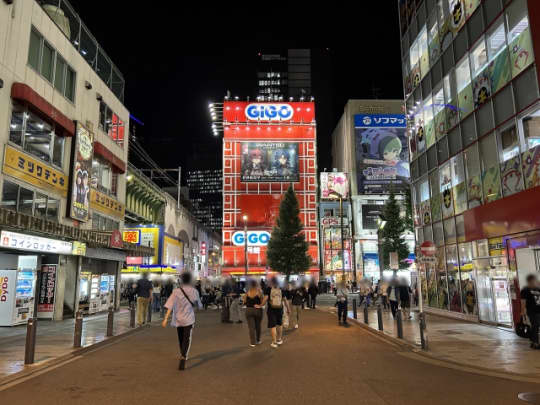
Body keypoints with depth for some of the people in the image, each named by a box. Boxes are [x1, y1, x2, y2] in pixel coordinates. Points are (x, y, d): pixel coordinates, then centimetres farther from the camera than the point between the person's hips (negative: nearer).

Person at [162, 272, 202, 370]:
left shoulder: (176, 291, -7)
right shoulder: (194, 291, -6)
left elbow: (170, 306, -14)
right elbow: (199, 305, 7)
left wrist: (166, 319, -15)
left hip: (178, 319, 2)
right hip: (189, 319, -2)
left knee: (181, 339, 20)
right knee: (187, 339, -3)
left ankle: (183, 356, 39)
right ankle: (183, 357, -24)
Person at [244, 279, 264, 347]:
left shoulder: (247, 293, -5)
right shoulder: (259, 292, -8)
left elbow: (245, 301, 4)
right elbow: (262, 301, -10)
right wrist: (260, 305, 8)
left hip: (249, 310, 0)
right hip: (258, 310, 0)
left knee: (251, 327, 3)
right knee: (258, 326, 17)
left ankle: (252, 342, 2)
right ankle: (258, 340, 29)